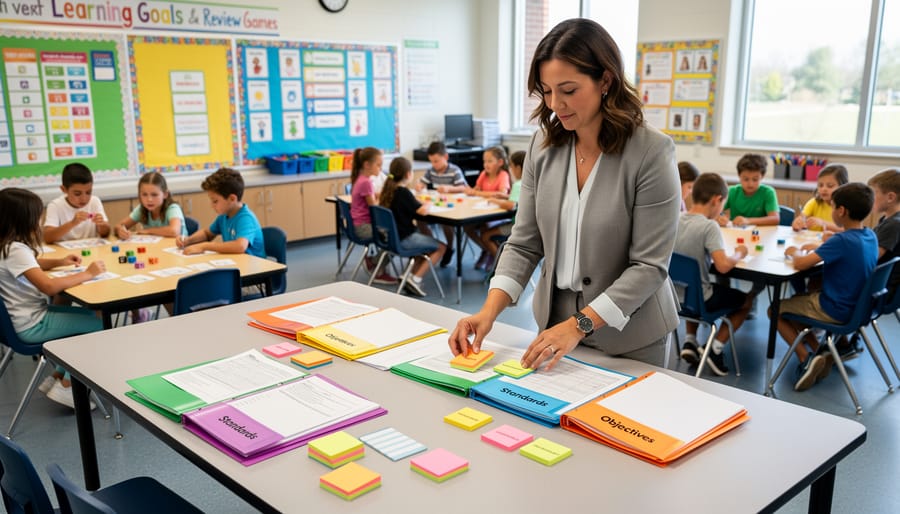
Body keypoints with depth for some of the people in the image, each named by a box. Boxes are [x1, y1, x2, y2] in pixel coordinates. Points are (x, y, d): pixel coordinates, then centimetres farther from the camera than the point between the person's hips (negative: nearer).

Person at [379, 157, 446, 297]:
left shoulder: (388, 189, 6)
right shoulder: (404, 192, -18)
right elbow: (423, 211, -24)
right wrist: (427, 204, -3)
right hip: (404, 239, -9)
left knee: (427, 243, 26)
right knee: (441, 247, 3)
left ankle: (410, 275, 17)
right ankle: (416, 280, -2)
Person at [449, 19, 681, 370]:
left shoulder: (651, 152, -18)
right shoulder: (543, 146, -5)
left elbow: (650, 266, -18)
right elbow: (524, 244, -3)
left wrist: (578, 325, -25)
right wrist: (489, 311, -16)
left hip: (628, 338, -4)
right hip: (554, 321, 4)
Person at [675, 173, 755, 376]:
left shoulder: (676, 219, -4)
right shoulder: (709, 226, -22)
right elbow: (723, 266, -30)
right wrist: (739, 253, -11)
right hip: (699, 299, -6)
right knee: (746, 300, 20)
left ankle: (689, 341, 24)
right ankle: (716, 348, 11)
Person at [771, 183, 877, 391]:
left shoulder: (841, 240, -26)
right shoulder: (870, 236, -1)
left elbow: (800, 263, -27)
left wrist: (795, 252, -6)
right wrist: (819, 247, 11)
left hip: (835, 311, -8)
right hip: (857, 306, 8)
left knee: (775, 310, 7)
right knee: (796, 301, 26)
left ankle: (806, 357, -3)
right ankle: (819, 353, 14)